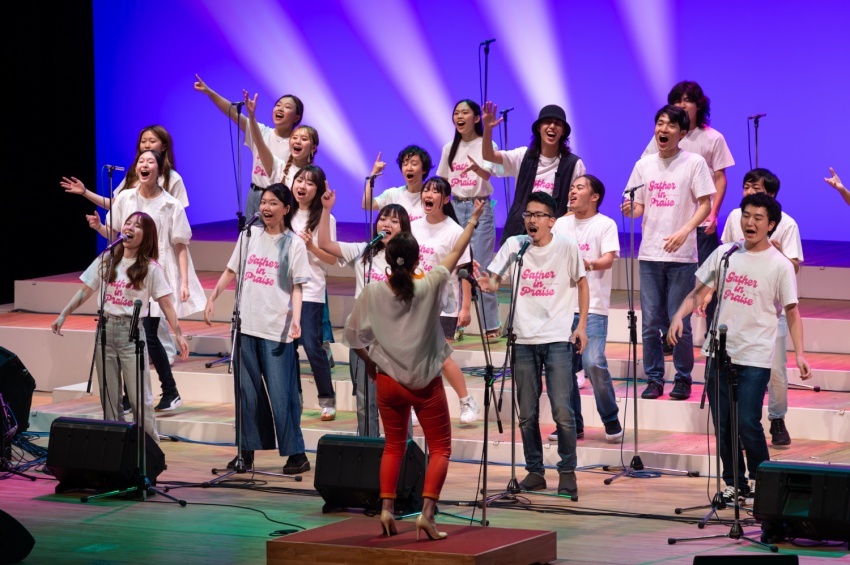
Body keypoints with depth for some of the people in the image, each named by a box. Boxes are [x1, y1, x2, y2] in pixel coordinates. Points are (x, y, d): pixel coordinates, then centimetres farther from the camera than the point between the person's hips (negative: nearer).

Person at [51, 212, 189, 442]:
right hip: (106, 329, 4)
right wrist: (63, 315, 4)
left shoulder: (150, 268, -3)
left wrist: (179, 334, -15)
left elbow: (166, 304, -7)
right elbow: (85, 291, 11)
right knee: (109, 397, 8)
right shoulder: (106, 261, 7)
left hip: (132, 332, -4)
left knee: (139, 397, -6)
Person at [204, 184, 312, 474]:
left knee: (281, 394, -6)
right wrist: (212, 298, 6)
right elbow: (231, 271, 16)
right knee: (248, 391, 8)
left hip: (277, 329, -4)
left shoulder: (294, 243, 0)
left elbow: (297, 287, -3)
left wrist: (295, 318, -18)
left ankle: (296, 454, -1)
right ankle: (247, 451, 16)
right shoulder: (249, 235, 10)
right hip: (247, 325, 4)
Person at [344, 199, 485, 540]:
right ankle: (427, 513, -8)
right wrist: (473, 220, 16)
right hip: (425, 383, -2)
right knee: (440, 448, 6)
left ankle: (387, 509, 7)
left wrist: (369, 362, 19)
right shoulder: (429, 287, -11)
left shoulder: (372, 293, -7)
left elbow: (352, 333, 2)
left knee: (394, 447, 18)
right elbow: (456, 252, 2)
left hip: (388, 381, 2)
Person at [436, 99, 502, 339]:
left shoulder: (486, 146, -5)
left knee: (482, 267, -7)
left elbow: (487, 173, -24)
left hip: (480, 207, -5)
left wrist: (475, 167, -45)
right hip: (455, 207, 5)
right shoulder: (450, 148, 9)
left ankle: (490, 325, -4)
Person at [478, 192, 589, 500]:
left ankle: (567, 472, 4)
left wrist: (581, 325, 2)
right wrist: (488, 284, -27)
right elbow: (494, 280, -3)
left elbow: (581, 284, 8)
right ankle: (535, 471, 19)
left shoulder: (566, 247, -2)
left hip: (557, 339, -3)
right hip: (524, 339, 3)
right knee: (527, 414, 7)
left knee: (562, 411, -9)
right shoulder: (515, 244, 2)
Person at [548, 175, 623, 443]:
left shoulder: (605, 225, -1)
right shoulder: (561, 224, 14)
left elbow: (608, 259, -14)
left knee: (594, 363, -16)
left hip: (593, 307, -5)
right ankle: (572, 424, 15)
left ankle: (611, 420, 2)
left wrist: (589, 264, -33)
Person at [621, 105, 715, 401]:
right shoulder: (644, 165, 10)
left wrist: (684, 232, -20)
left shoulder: (694, 163, -2)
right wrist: (629, 210, -12)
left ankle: (683, 379, 11)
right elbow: (638, 207, 13)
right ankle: (654, 379, 12)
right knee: (650, 322, 3)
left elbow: (705, 205, -5)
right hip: (650, 254, 4)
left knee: (680, 322, -1)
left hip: (681, 255, -3)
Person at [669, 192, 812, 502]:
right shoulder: (725, 254, 7)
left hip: (755, 357, -4)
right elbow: (700, 291, 11)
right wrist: (679, 315, -7)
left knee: (748, 424, -11)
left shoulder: (779, 265, -4)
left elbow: (791, 311, -2)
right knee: (723, 425, 8)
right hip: (720, 352, 4)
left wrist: (800, 353, -12)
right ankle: (734, 483, 21)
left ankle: (760, 479, 9)